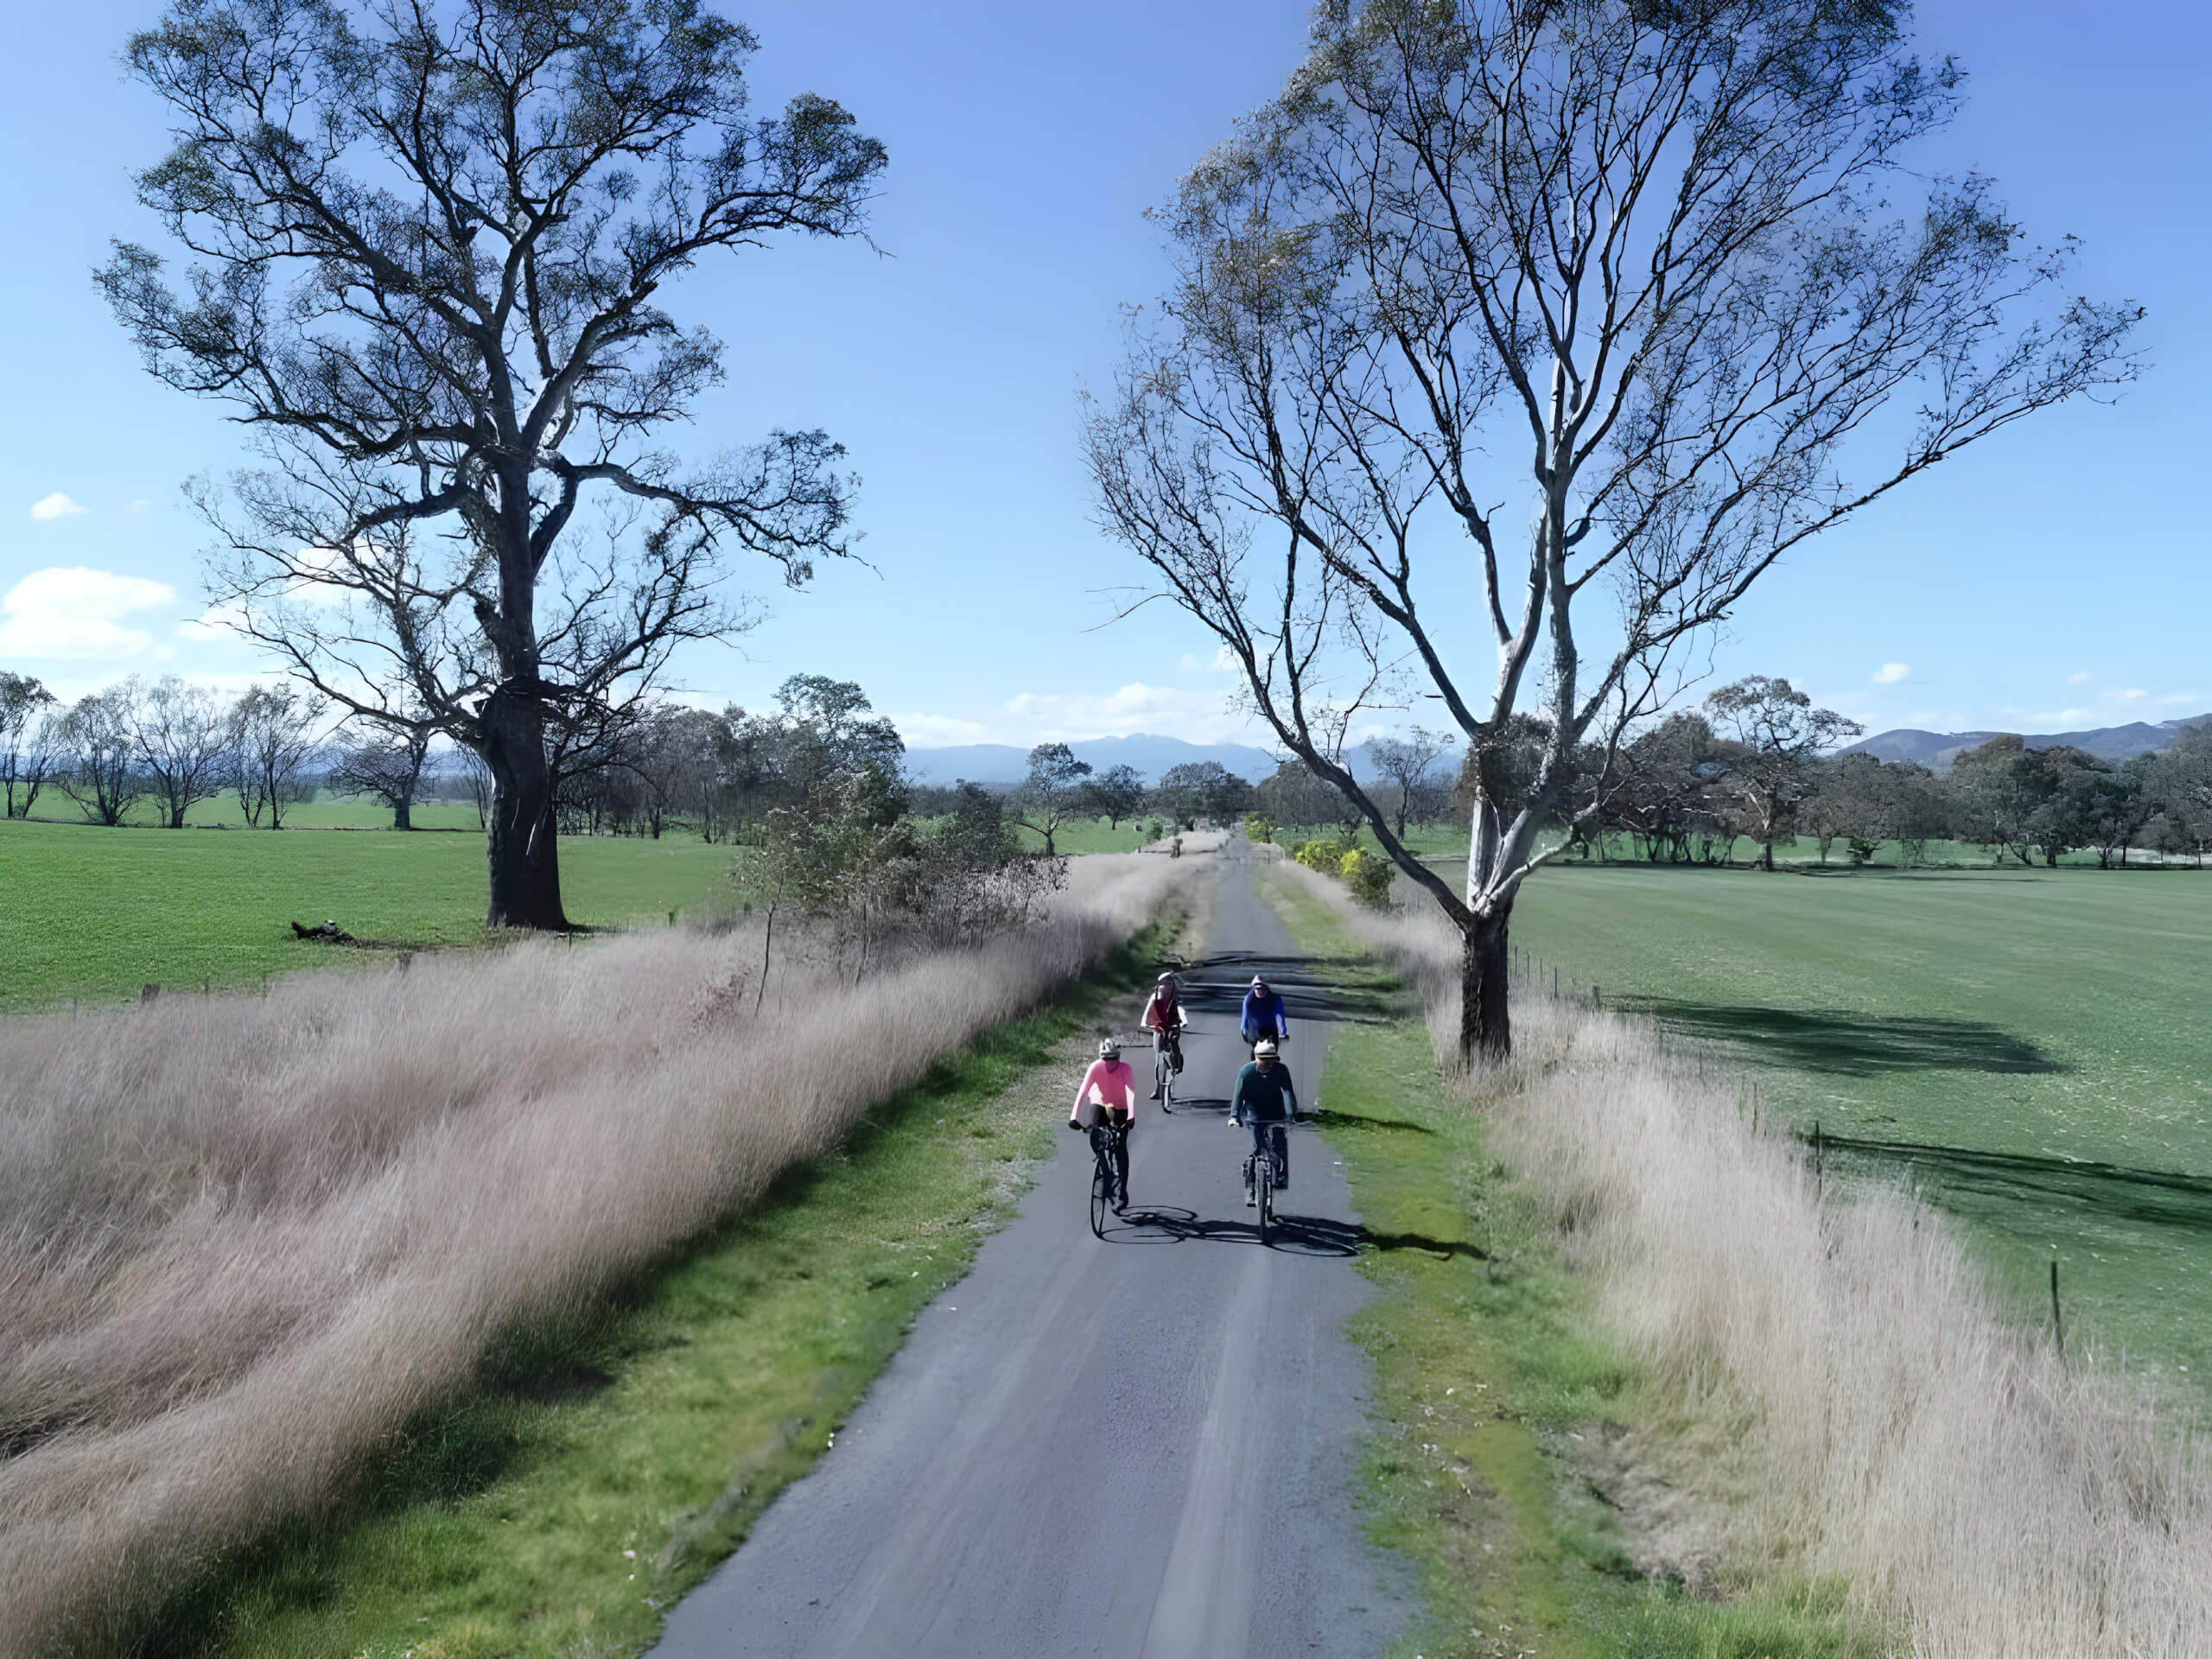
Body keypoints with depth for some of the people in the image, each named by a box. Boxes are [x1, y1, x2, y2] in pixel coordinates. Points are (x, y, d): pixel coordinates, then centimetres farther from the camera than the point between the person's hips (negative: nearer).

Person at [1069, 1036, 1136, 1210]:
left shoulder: (1125, 1068, -18)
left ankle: (1120, 1195, 4)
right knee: (1095, 1139, -18)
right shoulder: (1096, 1067, -17)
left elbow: (1131, 1092, -28)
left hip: (1121, 1110, -1)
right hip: (1101, 1106, 1)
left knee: (1120, 1150, -3)